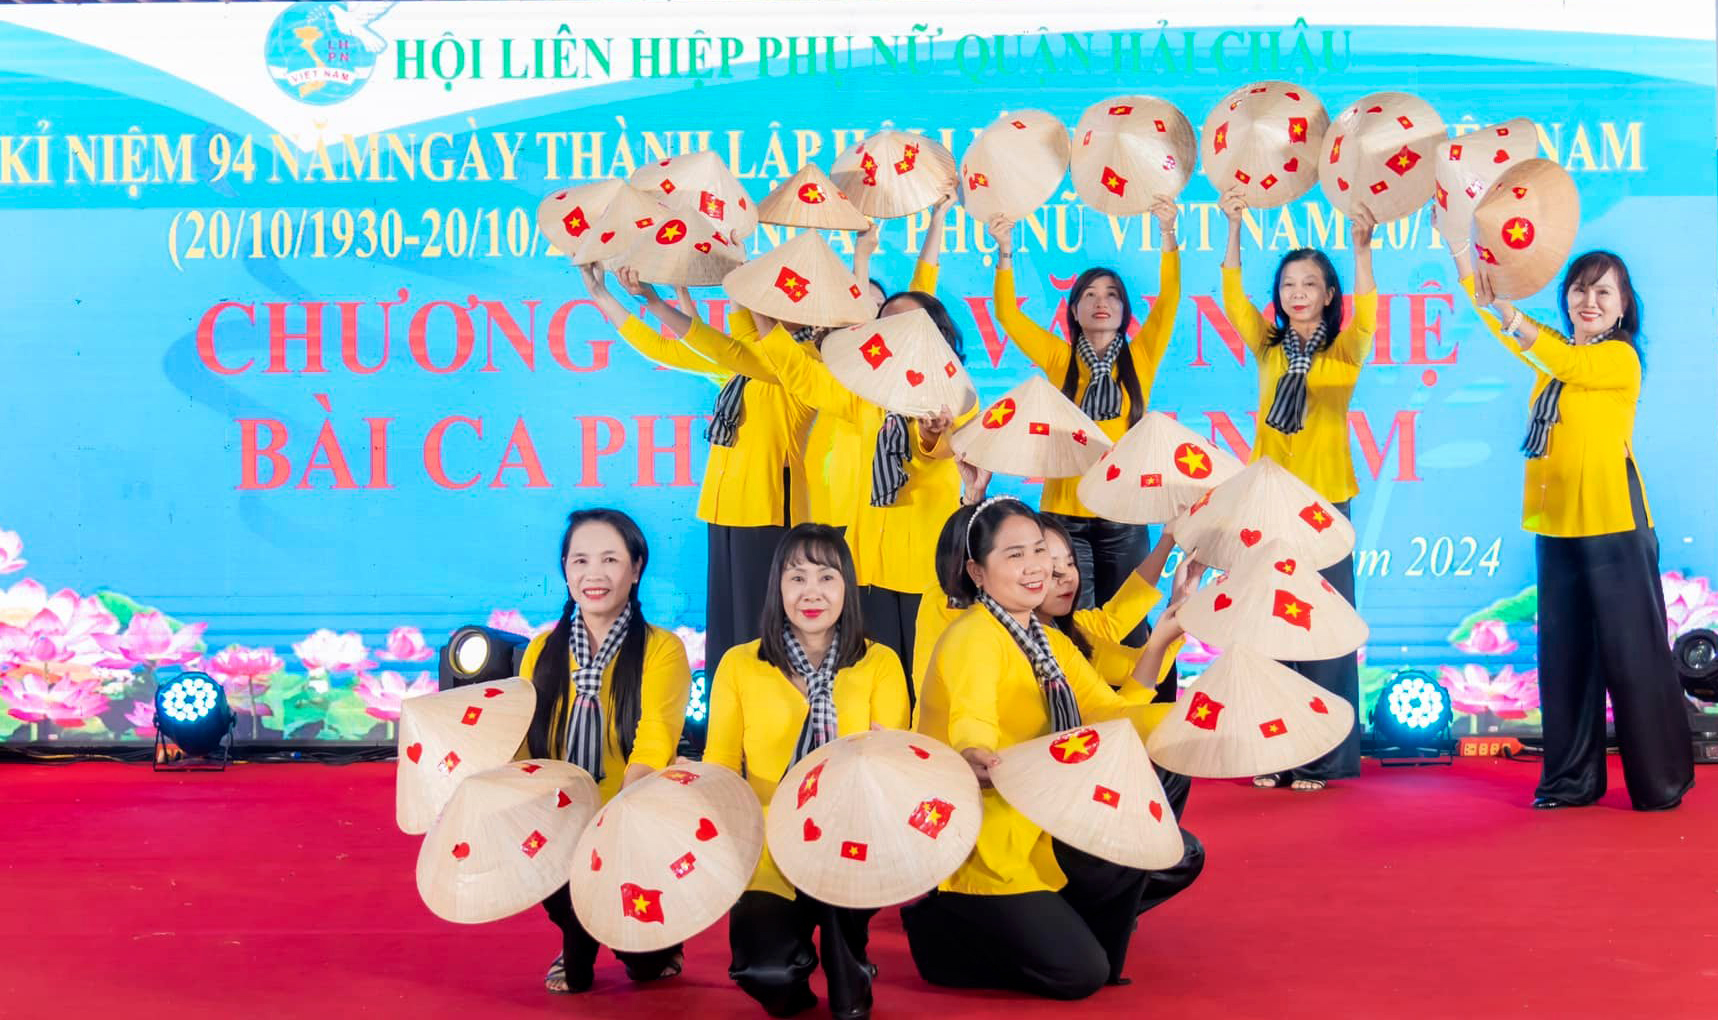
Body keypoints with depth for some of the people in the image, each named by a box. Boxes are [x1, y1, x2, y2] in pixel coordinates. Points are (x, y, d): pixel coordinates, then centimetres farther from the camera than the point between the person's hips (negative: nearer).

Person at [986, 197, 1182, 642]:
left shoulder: (1139, 357, 6)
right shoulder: (1060, 359, 6)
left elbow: (1168, 302, -6)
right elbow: (1009, 316, -2)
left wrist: (1167, 235, -18)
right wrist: (1005, 255, -14)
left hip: (1124, 516, 0)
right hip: (1066, 513, 0)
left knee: (1128, 628, 5)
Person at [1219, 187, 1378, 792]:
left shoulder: (1343, 352, 3)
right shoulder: (1269, 349, 10)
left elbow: (1365, 314, -18)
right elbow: (1232, 296, -2)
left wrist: (1361, 246, -32)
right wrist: (1235, 228, -14)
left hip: (1325, 503, -2)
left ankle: (1321, 758, 4)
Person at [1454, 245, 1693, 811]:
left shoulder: (1620, 359, -6)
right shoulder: (1558, 356, 14)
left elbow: (1565, 362, -24)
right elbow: (1515, 336, 7)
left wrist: (1504, 308, -36)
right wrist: (1461, 250, -5)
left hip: (1613, 525, -7)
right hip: (1557, 527, 7)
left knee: (1630, 653, -1)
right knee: (1564, 653, 9)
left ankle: (1662, 780, 10)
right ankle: (1572, 778, 18)